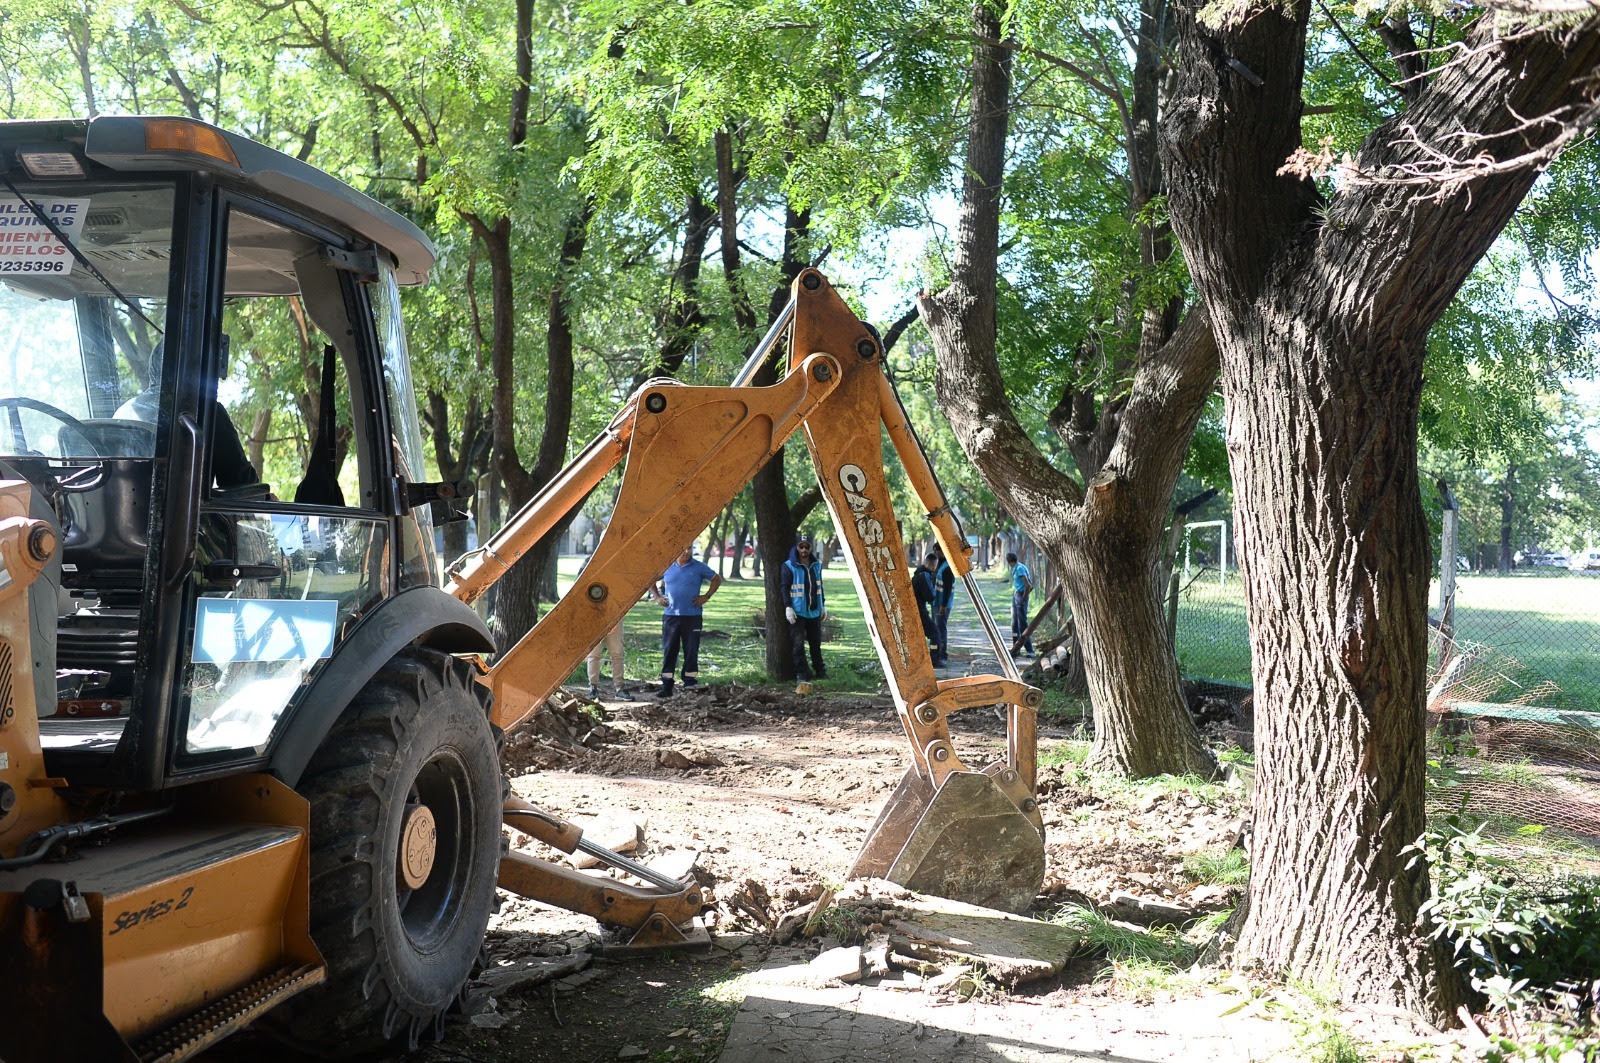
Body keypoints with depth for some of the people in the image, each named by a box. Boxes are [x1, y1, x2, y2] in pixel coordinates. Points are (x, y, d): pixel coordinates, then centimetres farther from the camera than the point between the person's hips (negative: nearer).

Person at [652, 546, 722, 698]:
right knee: (669, 651, 2)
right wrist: (657, 597, 7)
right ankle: (666, 687, 5)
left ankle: (690, 685, 11)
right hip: (670, 616, 1)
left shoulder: (699, 567, 1)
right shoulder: (666, 567, 5)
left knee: (691, 652, 3)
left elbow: (717, 579, 12)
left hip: (692, 617, -1)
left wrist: (706, 596, 2)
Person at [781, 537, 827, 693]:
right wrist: (788, 607, -15)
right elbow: (785, 588, -9)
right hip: (798, 612, -5)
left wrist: (823, 605, 15)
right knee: (798, 644, -5)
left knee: (816, 642, 14)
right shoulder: (789, 566, -7)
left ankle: (819, 670, 27)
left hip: (814, 611, 5)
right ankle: (802, 676, -4)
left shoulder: (817, 565, 7)